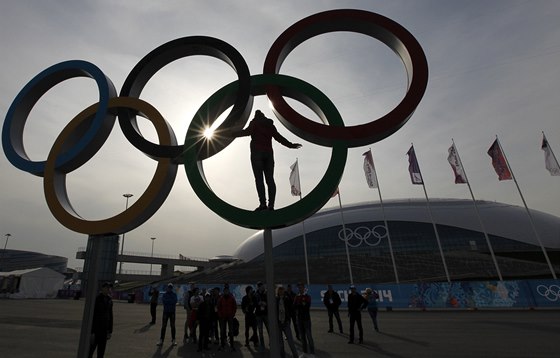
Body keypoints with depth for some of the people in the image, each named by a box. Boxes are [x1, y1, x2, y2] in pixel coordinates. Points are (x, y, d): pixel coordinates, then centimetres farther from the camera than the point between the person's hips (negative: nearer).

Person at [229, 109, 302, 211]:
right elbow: (279, 137, 15)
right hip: (268, 153, 4)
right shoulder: (270, 125, 18)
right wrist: (291, 145, 23)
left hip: (257, 153, -4)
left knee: (259, 179, -9)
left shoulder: (254, 123, 6)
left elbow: (247, 132, -12)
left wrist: (233, 134, -10)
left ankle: (263, 203, -18)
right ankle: (271, 204, -9)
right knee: (270, 179, -1)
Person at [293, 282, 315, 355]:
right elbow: (294, 307, -5)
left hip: (306, 318, -3)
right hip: (299, 318, 3)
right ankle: (305, 351, 20)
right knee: (302, 335, 9)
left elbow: (307, 306, -15)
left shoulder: (308, 297, -2)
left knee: (308, 335, -3)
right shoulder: (296, 297, 7)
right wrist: (302, 305, -16)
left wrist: (299, 305, -12)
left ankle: (312, 351, 7)